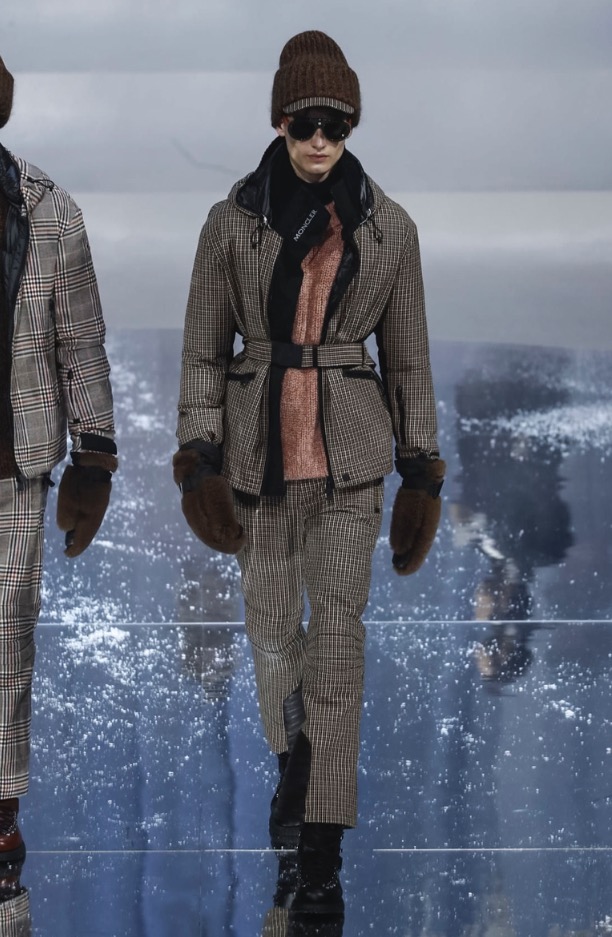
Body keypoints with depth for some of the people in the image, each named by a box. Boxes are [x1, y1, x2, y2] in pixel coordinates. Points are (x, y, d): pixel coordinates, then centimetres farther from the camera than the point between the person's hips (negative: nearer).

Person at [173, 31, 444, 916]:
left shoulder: (389, 227, -2)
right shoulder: (232, 220, -3)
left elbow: (408, 358, 4)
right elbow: (203, 351, 0)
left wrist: (422, 475, 3)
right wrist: (199, 462, -8)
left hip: (350, 450, -1)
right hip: (256, 447, 1)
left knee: (336, 637, -10)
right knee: (271, 627, 14)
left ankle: (322, 852, -8)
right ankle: (294, 755, 45)